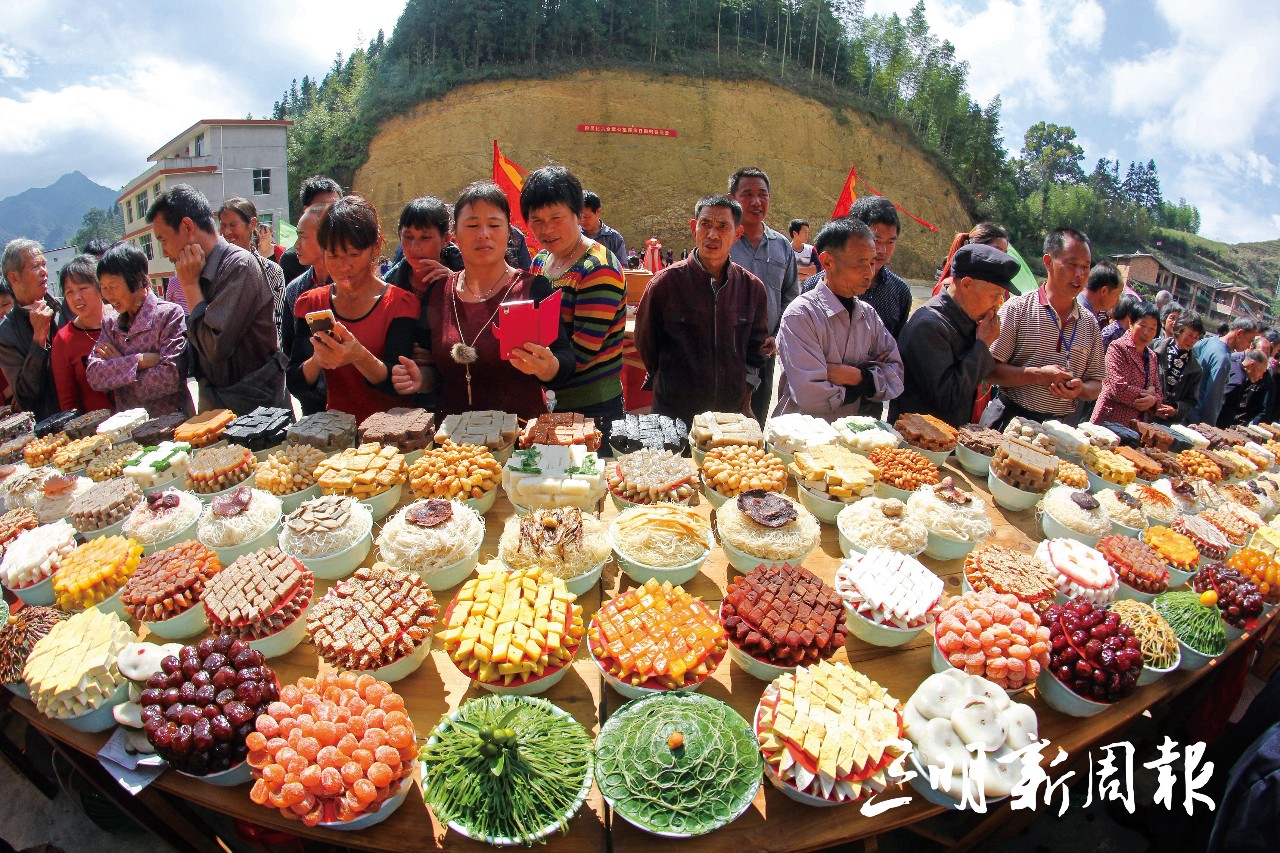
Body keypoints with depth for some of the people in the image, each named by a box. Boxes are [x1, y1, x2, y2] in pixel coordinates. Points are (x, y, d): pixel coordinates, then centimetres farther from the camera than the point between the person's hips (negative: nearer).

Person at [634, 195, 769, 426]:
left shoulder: (752, 287, 1)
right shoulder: (667, 281, -7)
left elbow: (755, 347, 13)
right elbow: (645, 342, 5)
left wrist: (744, 398, 8)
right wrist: (669, 384, 9)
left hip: (732, 412, 3)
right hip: (674, 414, -2)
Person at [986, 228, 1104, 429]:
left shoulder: (1090, 324, 12)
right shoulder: (1017, 308, -3)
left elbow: (1095, 384, 17)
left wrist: (1080, 389, -5)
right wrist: (1038, 375, -17)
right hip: (1012, 421, -4)